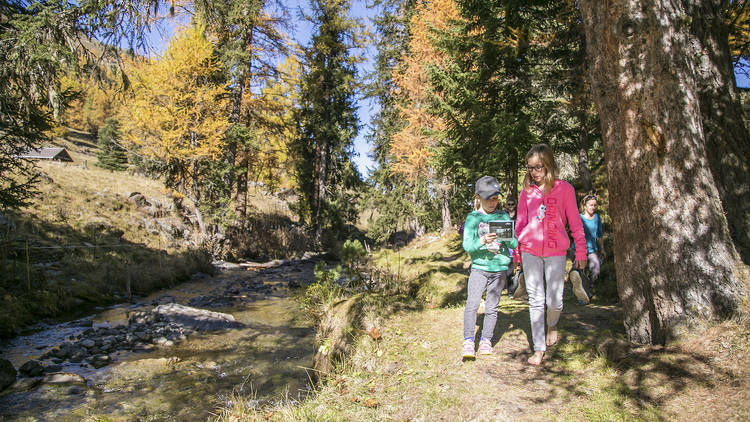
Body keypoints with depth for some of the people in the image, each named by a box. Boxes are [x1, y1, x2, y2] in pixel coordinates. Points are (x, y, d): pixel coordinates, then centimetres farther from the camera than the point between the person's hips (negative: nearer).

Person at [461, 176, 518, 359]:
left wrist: (507, 238, -17)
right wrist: (482, 241, -25)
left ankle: (486, 341, 17)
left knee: (491, 307, 5)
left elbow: (514, 244, 5)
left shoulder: (503, 216, 7)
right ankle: (468, 341, -4)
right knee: (472, 304, -12)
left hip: (499, 268, 2)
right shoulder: (473, 218, 1)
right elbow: (467, 245, -6)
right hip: (479, 267, -2)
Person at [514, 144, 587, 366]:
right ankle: (539, 349, 13)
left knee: (554, 300, -1)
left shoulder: (564, 189, 0)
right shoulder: (527, 191, 7)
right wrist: (517, 255, 14)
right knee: (535, 300, 3)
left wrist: (581, 251, 2)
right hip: (530, 250, 2)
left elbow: (575, 222, 4)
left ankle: (552, 325, 35)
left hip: (555, 250, -2)